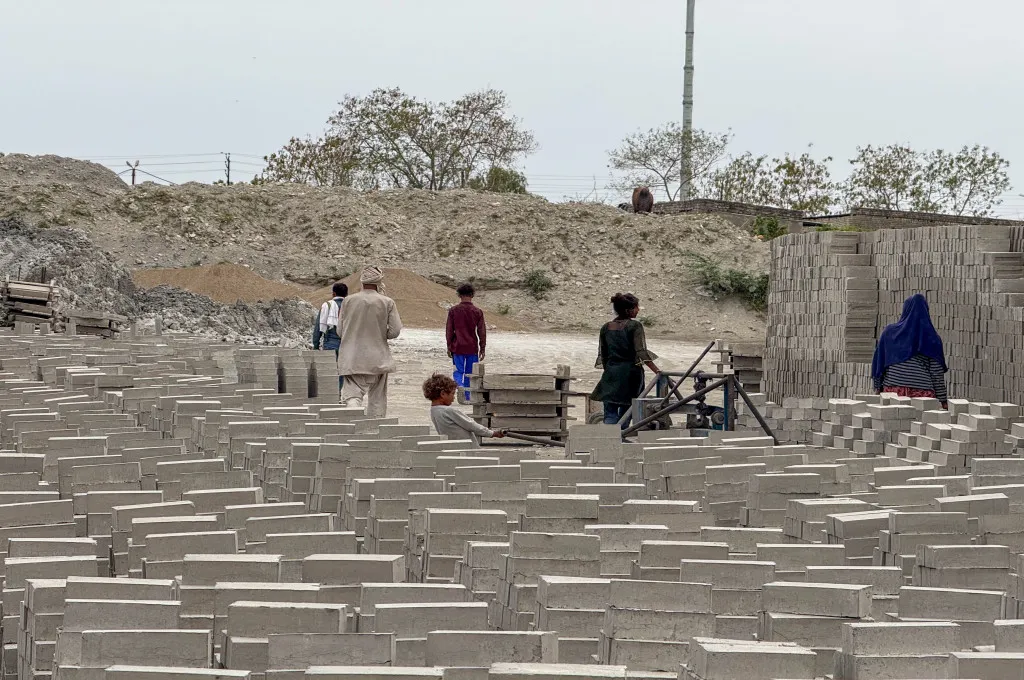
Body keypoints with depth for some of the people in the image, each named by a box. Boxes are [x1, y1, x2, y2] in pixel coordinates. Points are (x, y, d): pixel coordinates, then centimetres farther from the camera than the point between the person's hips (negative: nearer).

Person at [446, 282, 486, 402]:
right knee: (470, 373, 10)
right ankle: (468, 396, 12)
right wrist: (482, 348, 8)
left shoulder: (453, 311, -2)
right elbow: (482, 332, 0)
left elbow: (449, 330, 1)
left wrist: (449, 347, 10)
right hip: (472, 347, 0)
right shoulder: (478, 312, -3)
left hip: (457, 347, 0)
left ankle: (459, 385, -24)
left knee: (458, 371, 6)